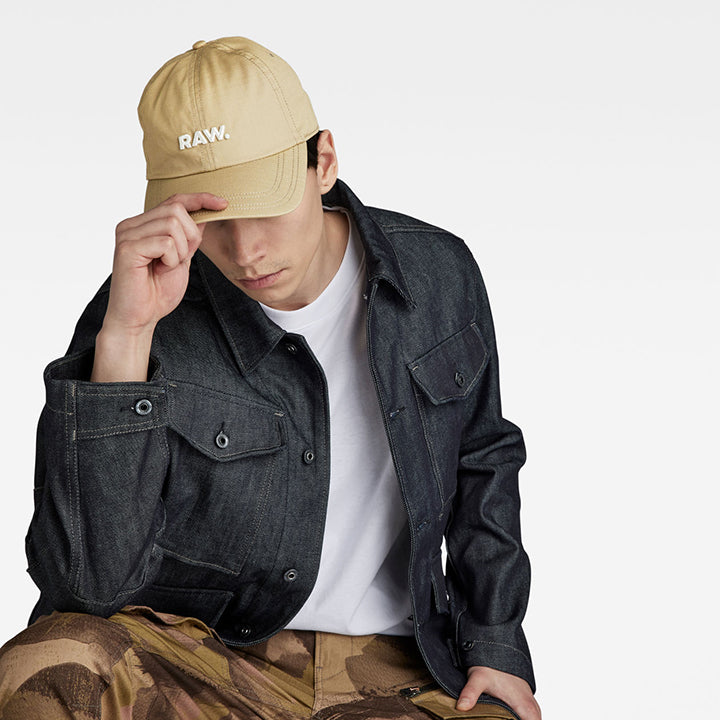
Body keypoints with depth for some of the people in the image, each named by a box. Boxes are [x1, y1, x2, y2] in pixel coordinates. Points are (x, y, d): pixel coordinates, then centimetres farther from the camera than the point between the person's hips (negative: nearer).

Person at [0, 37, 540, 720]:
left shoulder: (437, 273, -1)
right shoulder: (151, 313, -14)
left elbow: (481, 462, 18)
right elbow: (88, 581, -24)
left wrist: (497, 643, 8)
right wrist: (124, 334, -31)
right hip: (192, 657, -1)